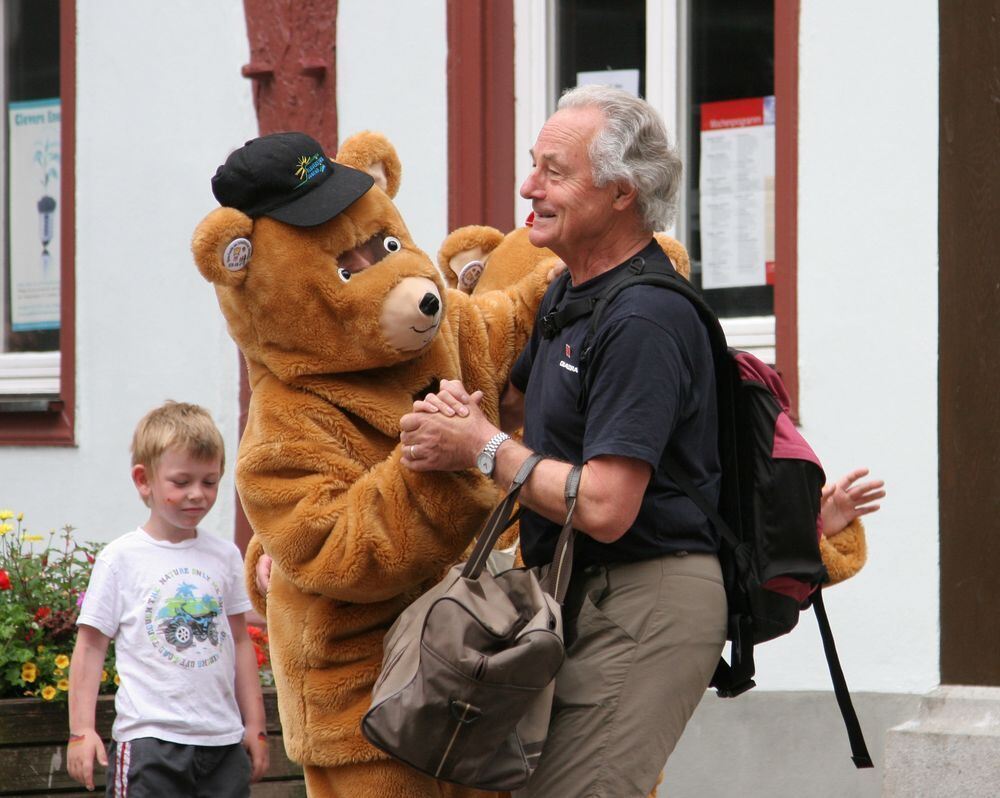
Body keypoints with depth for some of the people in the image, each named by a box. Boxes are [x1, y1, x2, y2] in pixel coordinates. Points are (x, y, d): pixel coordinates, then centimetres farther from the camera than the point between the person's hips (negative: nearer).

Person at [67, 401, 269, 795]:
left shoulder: (225, 556, 10)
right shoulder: (121, 557, -2)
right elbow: (91, 645, 0)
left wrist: (255, 726, 16)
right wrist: (81, 729, -6)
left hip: (223, 739, 4)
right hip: (149, 739, -4)